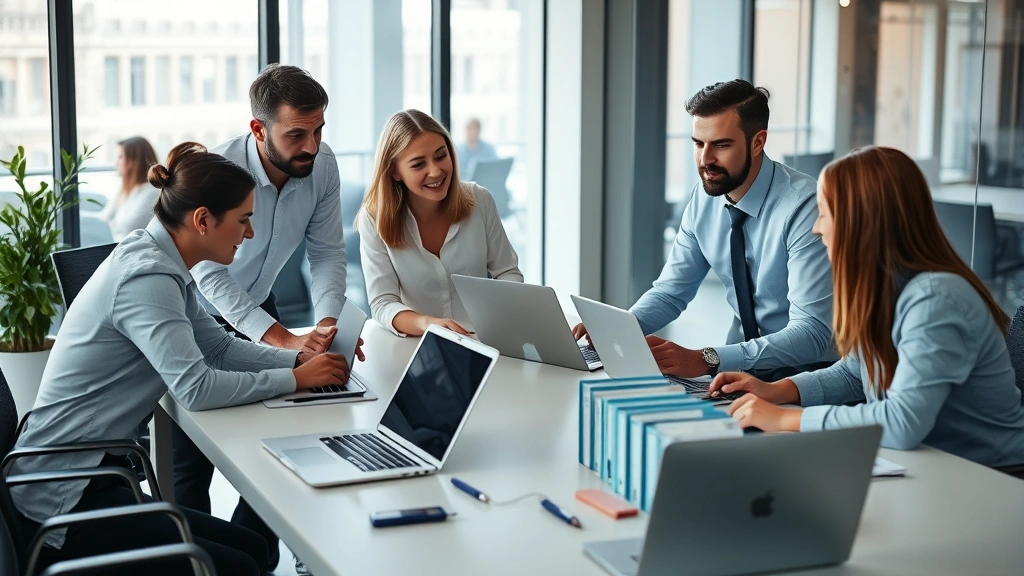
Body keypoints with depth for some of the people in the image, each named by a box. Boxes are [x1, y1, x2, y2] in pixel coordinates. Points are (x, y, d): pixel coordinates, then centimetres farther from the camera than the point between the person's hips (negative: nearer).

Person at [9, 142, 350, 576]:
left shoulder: (159, 263, 7)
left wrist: (301, 359, -1)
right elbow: (197, 388, -28)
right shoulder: (146, 276, -22)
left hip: (89, 477, 10)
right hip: (61, 499, -10)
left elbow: (221, 347, 13)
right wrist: (295, 379, -17)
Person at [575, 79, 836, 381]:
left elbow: (812, 333, -27)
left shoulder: (804, 207, -22)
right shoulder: (705, 197, -2)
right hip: (743, 362, 7)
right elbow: (670, 291, 7)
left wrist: (705, 360, -37)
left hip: (805, 373, -7)